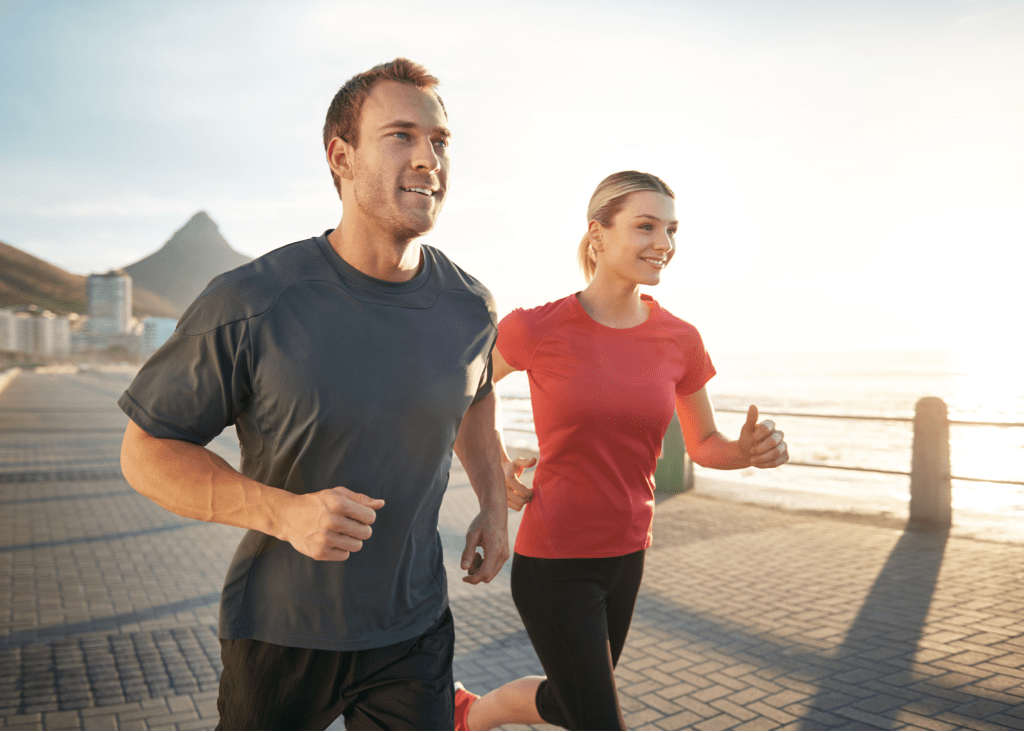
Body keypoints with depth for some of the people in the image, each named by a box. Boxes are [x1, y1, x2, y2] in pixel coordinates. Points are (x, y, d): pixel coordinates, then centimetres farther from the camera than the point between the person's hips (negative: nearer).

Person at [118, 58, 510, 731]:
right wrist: (285, 513, -26)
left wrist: (495, 504, 9)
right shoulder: (248, 306, -21)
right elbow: (147, 451, -13)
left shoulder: (472, 308, -8)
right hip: (281, 629, -1)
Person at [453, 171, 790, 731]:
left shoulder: (680, 341, -4)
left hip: (626, 555, 5)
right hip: (552, 559, -5)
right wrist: (492, 466, -8)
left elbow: (704, 445, 8)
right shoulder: (536, 329, -14)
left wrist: (749, 450, -13)